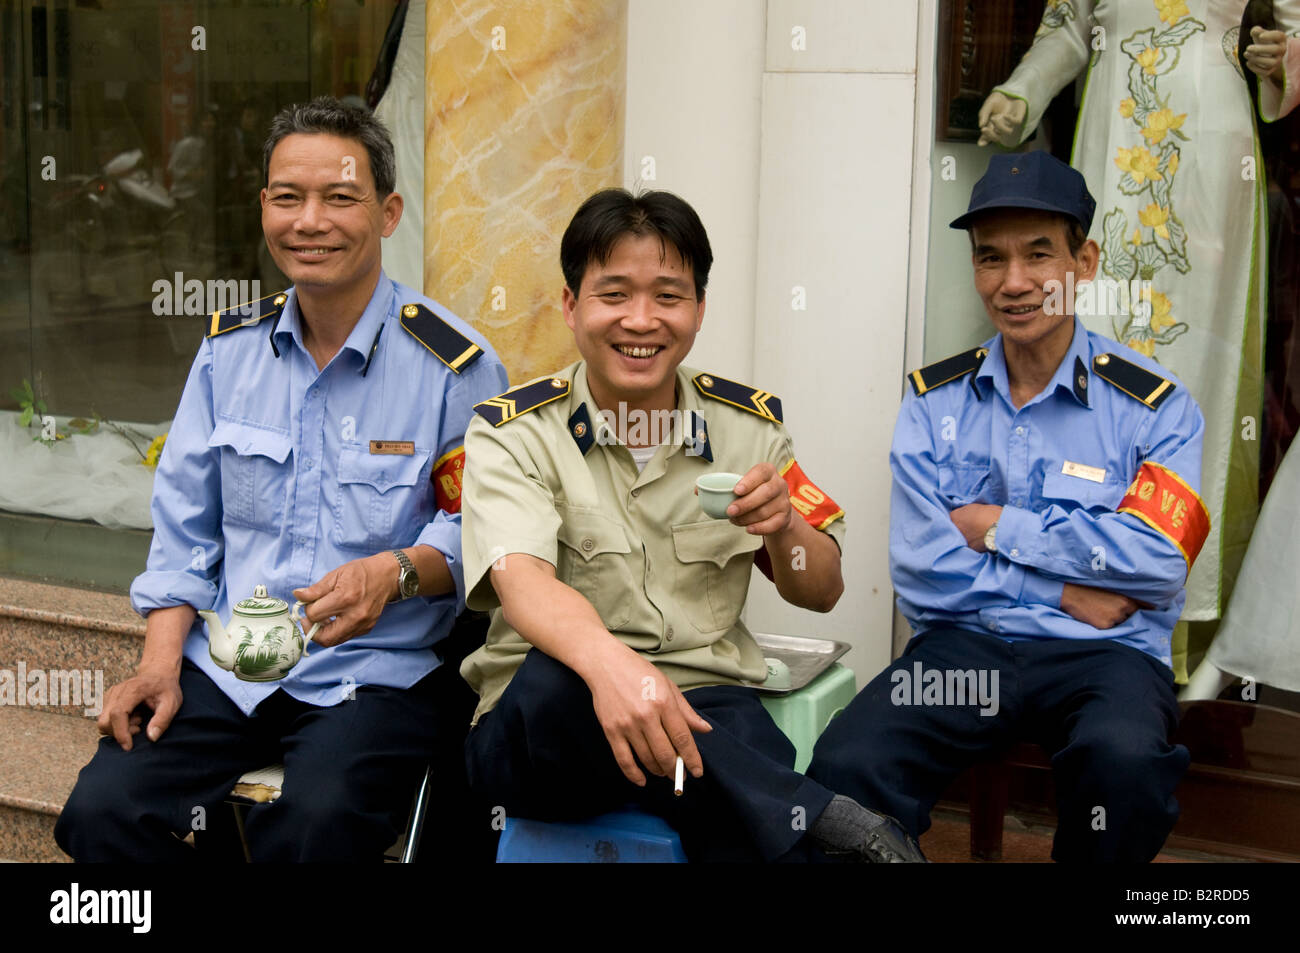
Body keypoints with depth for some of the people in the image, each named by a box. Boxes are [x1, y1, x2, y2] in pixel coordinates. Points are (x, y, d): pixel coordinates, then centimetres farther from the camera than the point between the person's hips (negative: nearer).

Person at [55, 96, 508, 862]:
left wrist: (396, 572, -25)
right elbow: (185, 528, 14)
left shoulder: (455, 365, -5)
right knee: (102, 810, -19)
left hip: (380, 670, -4)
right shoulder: (229, 348, 11)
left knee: (317, 823, -32)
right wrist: (161, 662, 1)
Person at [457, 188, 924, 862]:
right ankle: (830, 827, -29)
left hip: (706, 711, 0)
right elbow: (521, 578, -20)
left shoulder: (748, 422, 10)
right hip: (546, 727, 0)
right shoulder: (511, 433, -1)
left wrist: (784, 529, -10)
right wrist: (608, 662, -43)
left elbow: (821, 594, 14)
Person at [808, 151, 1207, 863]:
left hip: (1104, 654, -1)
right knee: (845, 765, -29)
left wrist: (995, 526, -6)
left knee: (1122, 758, -35)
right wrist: (1069, 591, -6)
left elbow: (1157, 558, -12)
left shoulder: (1153, 404, 3)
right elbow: (921, 570, -1)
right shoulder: (934, 400, 9)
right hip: (962, 644, 1)